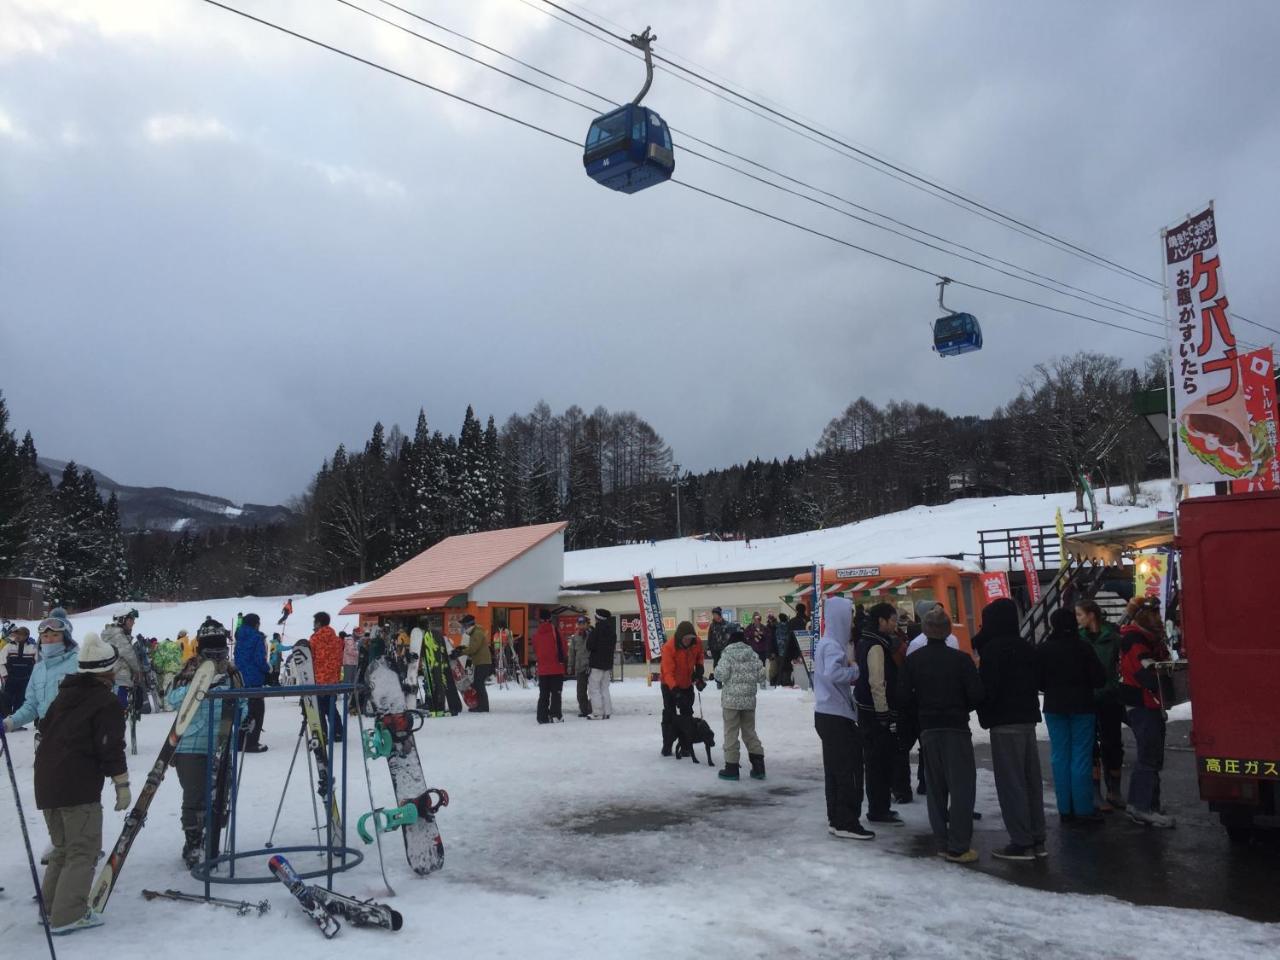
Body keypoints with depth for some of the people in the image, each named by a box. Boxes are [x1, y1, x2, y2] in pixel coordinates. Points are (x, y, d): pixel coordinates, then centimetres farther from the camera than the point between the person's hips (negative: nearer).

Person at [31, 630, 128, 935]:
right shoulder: (107, 702, -10)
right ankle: (68, 915, -4)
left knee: (63, 848, 21)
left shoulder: (65, 695, 16)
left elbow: (45, 729, 23)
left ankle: (49, 906, 23)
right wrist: (122, 784, -7)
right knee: (84, 850, -1)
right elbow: (111, 747, -14)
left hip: (46, 781, 9)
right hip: (79, 786, -8)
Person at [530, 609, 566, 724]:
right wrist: (565, 659, 7)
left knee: (543, 694, 11)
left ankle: (543, 716, 9)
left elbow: (535, 651, 10)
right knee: (556, 693, 1)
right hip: (556, 668, -4)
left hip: (542, 669, 4)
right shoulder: (554, 631, -10)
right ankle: (555, 715, -4)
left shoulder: (536, 634, 3)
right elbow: (561, 648, -9)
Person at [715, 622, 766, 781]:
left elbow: (722, 675, -16)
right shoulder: (753, 653, 4)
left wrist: (717, 669, 4)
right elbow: (760, 673, 2)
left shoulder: (728, 653, -12)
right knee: (749, 731, 14)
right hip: (749, 699, 5)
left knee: (731, 732, 3)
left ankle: (731, 767, 7)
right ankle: (758, 766, 12)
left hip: (731, 699, -5)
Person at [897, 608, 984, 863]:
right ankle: (958, 847, -2)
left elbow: (904, 697, -6)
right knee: (962, 785, 1)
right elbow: (976, 695, -12)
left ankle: (942, 843, 16)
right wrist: (960, 706, 8)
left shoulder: (912, 661, -2)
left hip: (928, 729, 4)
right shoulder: (961, 659, -10)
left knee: (936, 787, 13)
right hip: (956, 728, -3)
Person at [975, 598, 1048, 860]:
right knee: (1031, 780, 11)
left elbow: (986, 688, -16)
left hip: (1004, 723, -8)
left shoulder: (993, 649, -14)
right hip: (1028, 719, 8)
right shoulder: (1025, 647, 11)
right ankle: (1037, 840, 17)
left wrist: (985, 714, -1)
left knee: (1010, 782, -4)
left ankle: (1021, 842, -2)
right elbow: (1037, 682, 18)